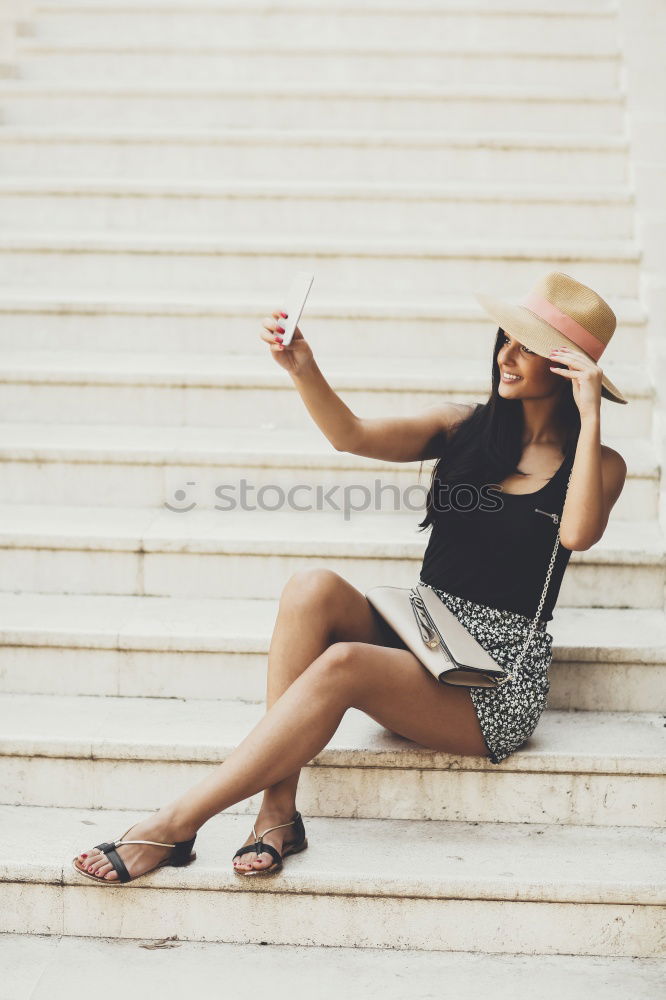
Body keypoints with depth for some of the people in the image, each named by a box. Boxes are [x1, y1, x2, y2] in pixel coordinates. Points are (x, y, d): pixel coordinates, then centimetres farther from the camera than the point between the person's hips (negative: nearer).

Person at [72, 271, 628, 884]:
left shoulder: (600, 465, 0)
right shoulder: (464, 428, 10)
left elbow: (578, 534, -23)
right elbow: (353, 436, -5)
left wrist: (589, 418, -21)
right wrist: (303, 370, -21)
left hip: (496, 686, -4)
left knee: (342, 664, -32)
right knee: (314, 587, -27)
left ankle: (175, 825, -26)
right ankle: (279, 812, -27)